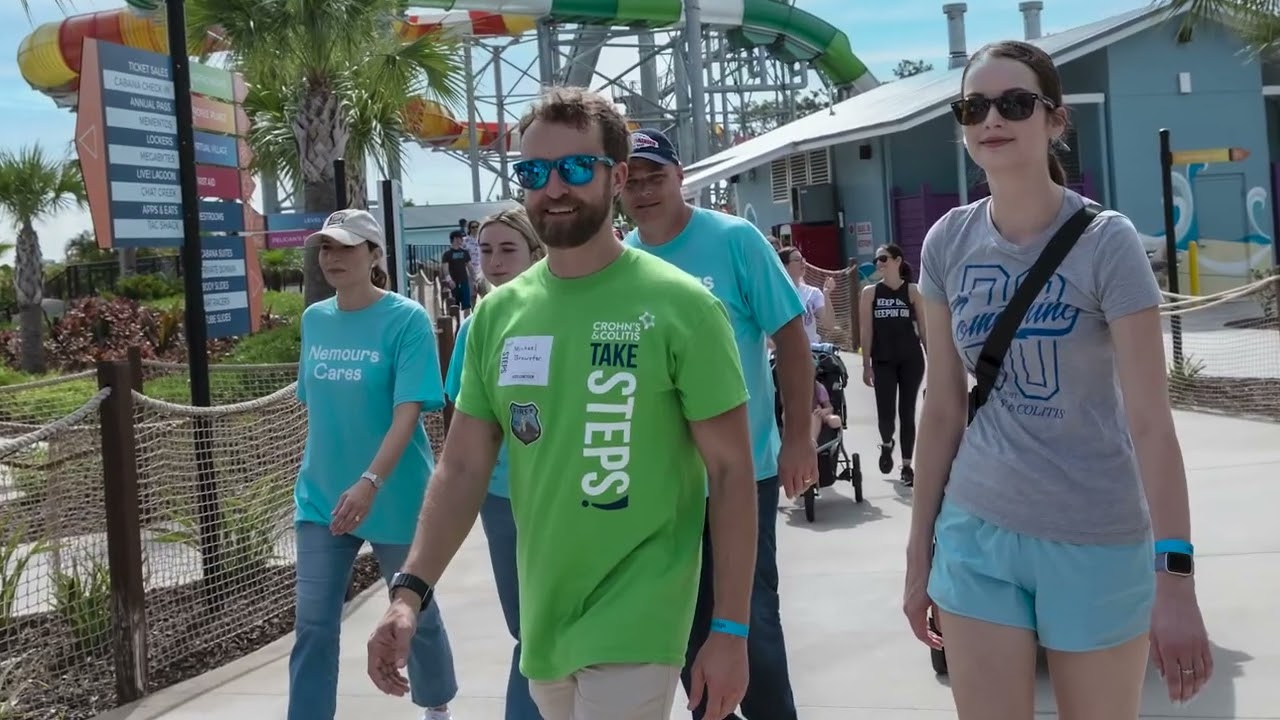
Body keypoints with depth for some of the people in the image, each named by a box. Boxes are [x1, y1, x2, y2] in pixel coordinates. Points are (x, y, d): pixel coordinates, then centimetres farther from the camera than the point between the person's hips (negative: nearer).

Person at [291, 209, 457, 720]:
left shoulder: (407, 319, -14)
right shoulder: (314, 320, 4)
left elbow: (408, 412, -21)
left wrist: (370, 483, -32)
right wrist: (314, 471, 15)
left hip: (395, 497, -4)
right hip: (320, 497, 4)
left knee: (415, 614, 15)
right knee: (312, 626, 0)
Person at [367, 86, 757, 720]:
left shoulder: (679, 307, -12)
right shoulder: (497, 314, 2)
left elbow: (731, 472, -10)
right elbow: (462, 467, 4)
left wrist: (731, 630, -11)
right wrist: (410, 589, -8)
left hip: (635, 621, -5)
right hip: (541, 617, 5)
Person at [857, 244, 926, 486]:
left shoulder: (913, 291, 1)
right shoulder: (870, 292, 2)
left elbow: (924, 328, 3)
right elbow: (866, 331, 1)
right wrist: (866, 365, -3)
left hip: (911, 359, 0)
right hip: (883, 361, 0)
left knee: (907, 412, 4)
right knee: (885, 413, -8)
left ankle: (907, 465, 14)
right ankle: (886, 444, 26)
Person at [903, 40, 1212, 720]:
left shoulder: (1106, 241, -12)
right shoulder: (947, 243, 0)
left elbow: (1149, 419, -16)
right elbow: (942, 408, 4)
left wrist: (1175, 576, -20)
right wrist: (920, 549, 7)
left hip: (1096, 540, -3)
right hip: (976, 533, 3)